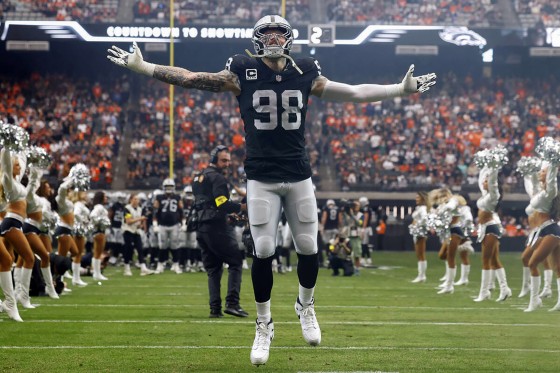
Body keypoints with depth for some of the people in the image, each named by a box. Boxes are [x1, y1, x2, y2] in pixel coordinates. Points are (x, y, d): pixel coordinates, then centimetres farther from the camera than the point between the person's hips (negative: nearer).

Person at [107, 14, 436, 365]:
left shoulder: (306, 74, 3)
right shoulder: (243, 73, -3)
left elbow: (356, 92, 10)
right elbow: (190, 78, -2)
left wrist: (402, 89, 10)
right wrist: (142, 67, -7)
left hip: (299, 176, 2)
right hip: (261, 178, -2)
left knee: (308, 248, 3)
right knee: (264, 251, -5)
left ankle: (306, 305, 32)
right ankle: (264, 325, 12)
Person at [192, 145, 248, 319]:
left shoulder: (199, 177, 19)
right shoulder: (217, 178, -9)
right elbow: (223, 204, -20)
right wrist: (242, 207, -15)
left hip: (201, 228, 9)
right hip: (217, 227, -9)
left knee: (213, 269, 11)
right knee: (235, 262, -2)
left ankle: (215, 308, 4)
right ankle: (232, 303, -13)